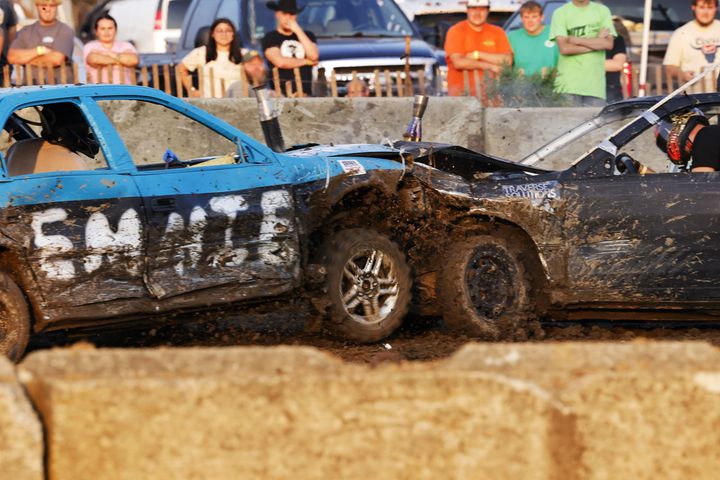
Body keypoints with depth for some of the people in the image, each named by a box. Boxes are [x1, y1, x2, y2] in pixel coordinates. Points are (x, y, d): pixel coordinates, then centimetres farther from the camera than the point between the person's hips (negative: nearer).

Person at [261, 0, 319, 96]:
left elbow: (314, 56, 1)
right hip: (281, 91, -3)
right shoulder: (270, 38, 7)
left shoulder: (308, 35, 19)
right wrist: (306, 61, 5)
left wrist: (298, 31, 0)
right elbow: (280, 62, -8)